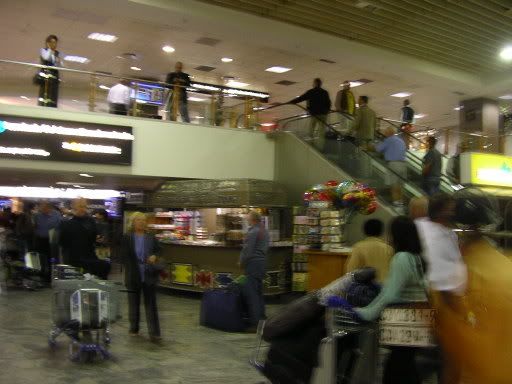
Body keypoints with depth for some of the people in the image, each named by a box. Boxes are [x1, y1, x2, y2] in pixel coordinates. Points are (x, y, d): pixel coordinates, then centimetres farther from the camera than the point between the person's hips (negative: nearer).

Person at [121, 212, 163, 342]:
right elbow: (124, 257, -2)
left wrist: (154, 256, -7)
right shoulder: (127, 238, -1)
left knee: (151, 304, -2)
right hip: (133, 277, 0)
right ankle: (134, 329, 30)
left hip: (149, 277, 1)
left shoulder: (151, 239, 5)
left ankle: (154, 333, -3)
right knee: (134, 303, 14)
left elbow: (158, 251, 15)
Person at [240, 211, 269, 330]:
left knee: (251, 292, -6)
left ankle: (255, 322, -7)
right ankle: (261, 317, 22)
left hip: (253, 263, -9)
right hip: (262, 261, 9)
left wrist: (242, 262, -4)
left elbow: (247, 250, -17)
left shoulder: (252, 232, -15)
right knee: (259, 291, 16)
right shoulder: (264, 231, 14)